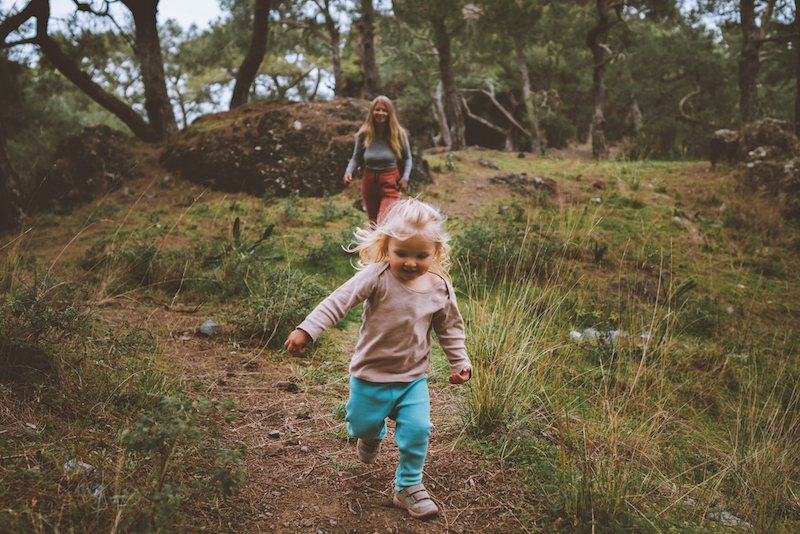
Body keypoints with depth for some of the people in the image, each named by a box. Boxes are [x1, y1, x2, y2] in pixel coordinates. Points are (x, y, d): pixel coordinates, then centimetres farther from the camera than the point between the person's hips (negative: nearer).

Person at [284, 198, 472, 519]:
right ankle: (373, 433, 53)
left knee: (417, 429, -6)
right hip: (371, 374, -2)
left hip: (414, 376, 2)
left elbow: (449, 328, 8)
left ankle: (408, 486, 17)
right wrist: (307, 329, -32)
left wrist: (460, 361, 5)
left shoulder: (440, 288, -7)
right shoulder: (377, 277, -20)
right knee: (363, 425, 14)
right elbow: (340, 301, -24)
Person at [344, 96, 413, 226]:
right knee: (374, 223, 19)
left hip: (390, 183, -3)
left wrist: (405, 177, -6)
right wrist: (348, 171, -14)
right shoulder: (364, 134, -3)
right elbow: (356, 158, 5)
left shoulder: (398, 134, -5)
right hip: (369, 182, 3)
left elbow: (407, 158, 8)